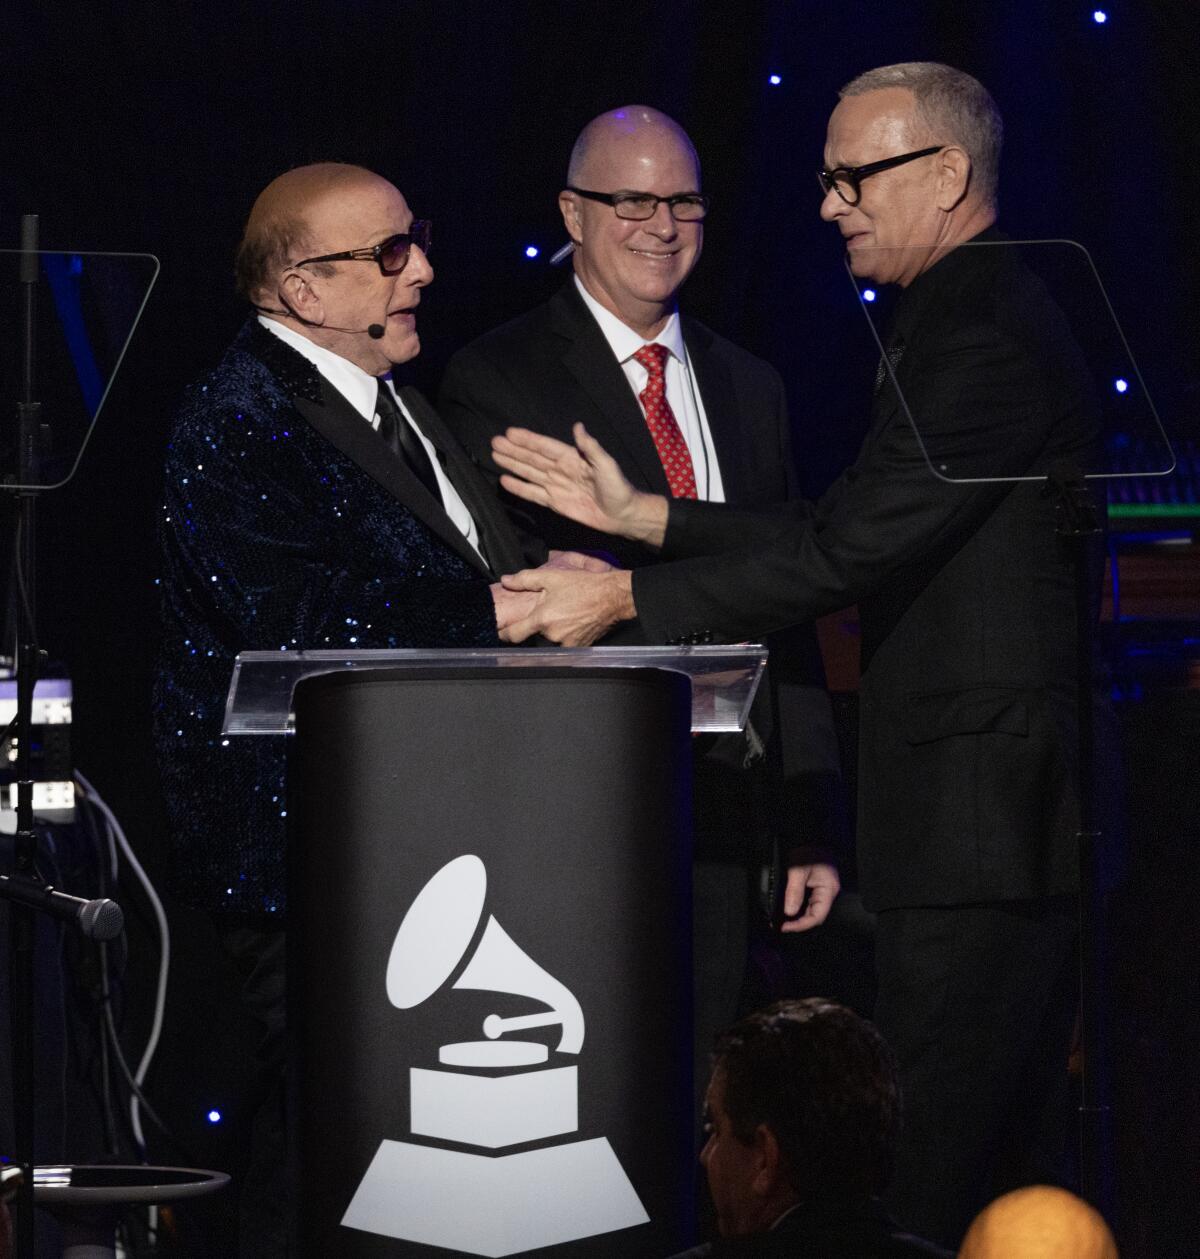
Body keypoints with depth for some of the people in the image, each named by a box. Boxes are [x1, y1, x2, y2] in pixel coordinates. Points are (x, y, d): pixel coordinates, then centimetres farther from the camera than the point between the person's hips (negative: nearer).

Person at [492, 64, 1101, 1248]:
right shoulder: (979, 318, 18)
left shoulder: (980, 338, -16)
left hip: (979, 812, -11)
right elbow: (844, 528, 17)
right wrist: (636, 515, 14)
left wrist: (625, 596, -14)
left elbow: (845, 549, -20)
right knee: (1009, 1161, 13)